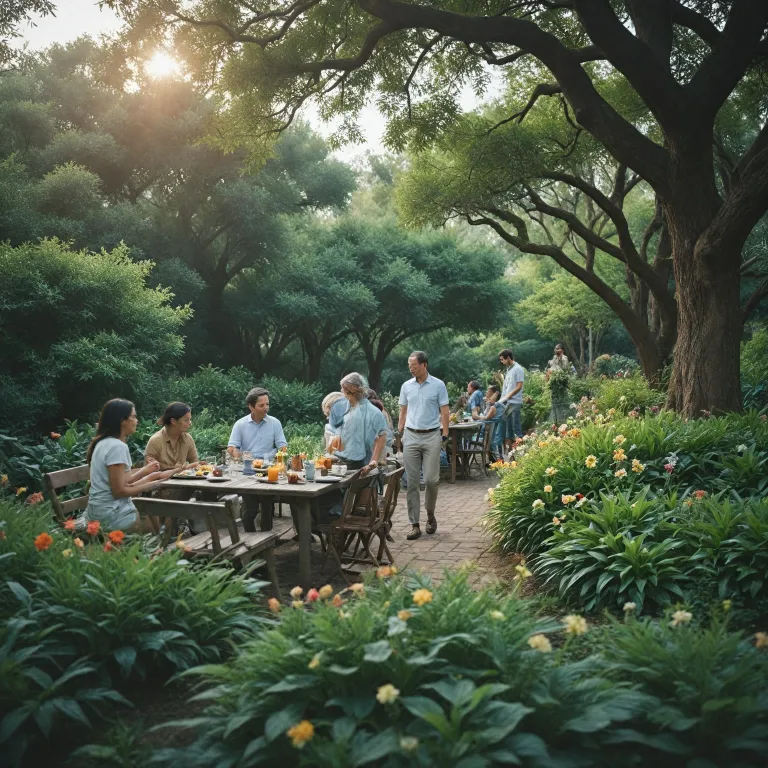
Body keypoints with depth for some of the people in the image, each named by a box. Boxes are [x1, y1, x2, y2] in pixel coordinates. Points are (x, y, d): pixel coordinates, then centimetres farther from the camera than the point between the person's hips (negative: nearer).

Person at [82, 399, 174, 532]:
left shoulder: (104, 442, 11)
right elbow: (120, 491, -19)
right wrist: (154, 483, -10)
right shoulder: (117, 446, -18)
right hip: (112, 516, -10)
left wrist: (145, 471, 19)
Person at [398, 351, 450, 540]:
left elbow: (444, 412, 0)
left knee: (431, 480, -4)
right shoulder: (406, 386, 8)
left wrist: (445, 436, -7)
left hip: (431, 436, -3)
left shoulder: (438, 385, -1)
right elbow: (403, 412, 13)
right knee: (412, 482, 1)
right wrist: (399, 435, 7)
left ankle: (430, 515, 22)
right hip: (410, 436, 3)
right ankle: (415, 525, 7)